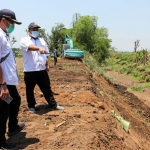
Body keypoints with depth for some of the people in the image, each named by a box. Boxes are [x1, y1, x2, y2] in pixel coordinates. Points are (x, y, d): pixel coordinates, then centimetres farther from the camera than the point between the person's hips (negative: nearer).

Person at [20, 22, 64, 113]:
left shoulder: (42, 41, 15)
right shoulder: (24, 40, -4)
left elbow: (46, 55, 18)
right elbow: (30, 47, -27)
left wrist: (47, 65, 10)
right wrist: (39, 48, -45)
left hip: (42, 70, 4)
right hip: (30, 71, -4)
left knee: (47, 88, 10)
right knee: (30, 90, 8)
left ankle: (53, 105, 19)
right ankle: (31, 106, 23)